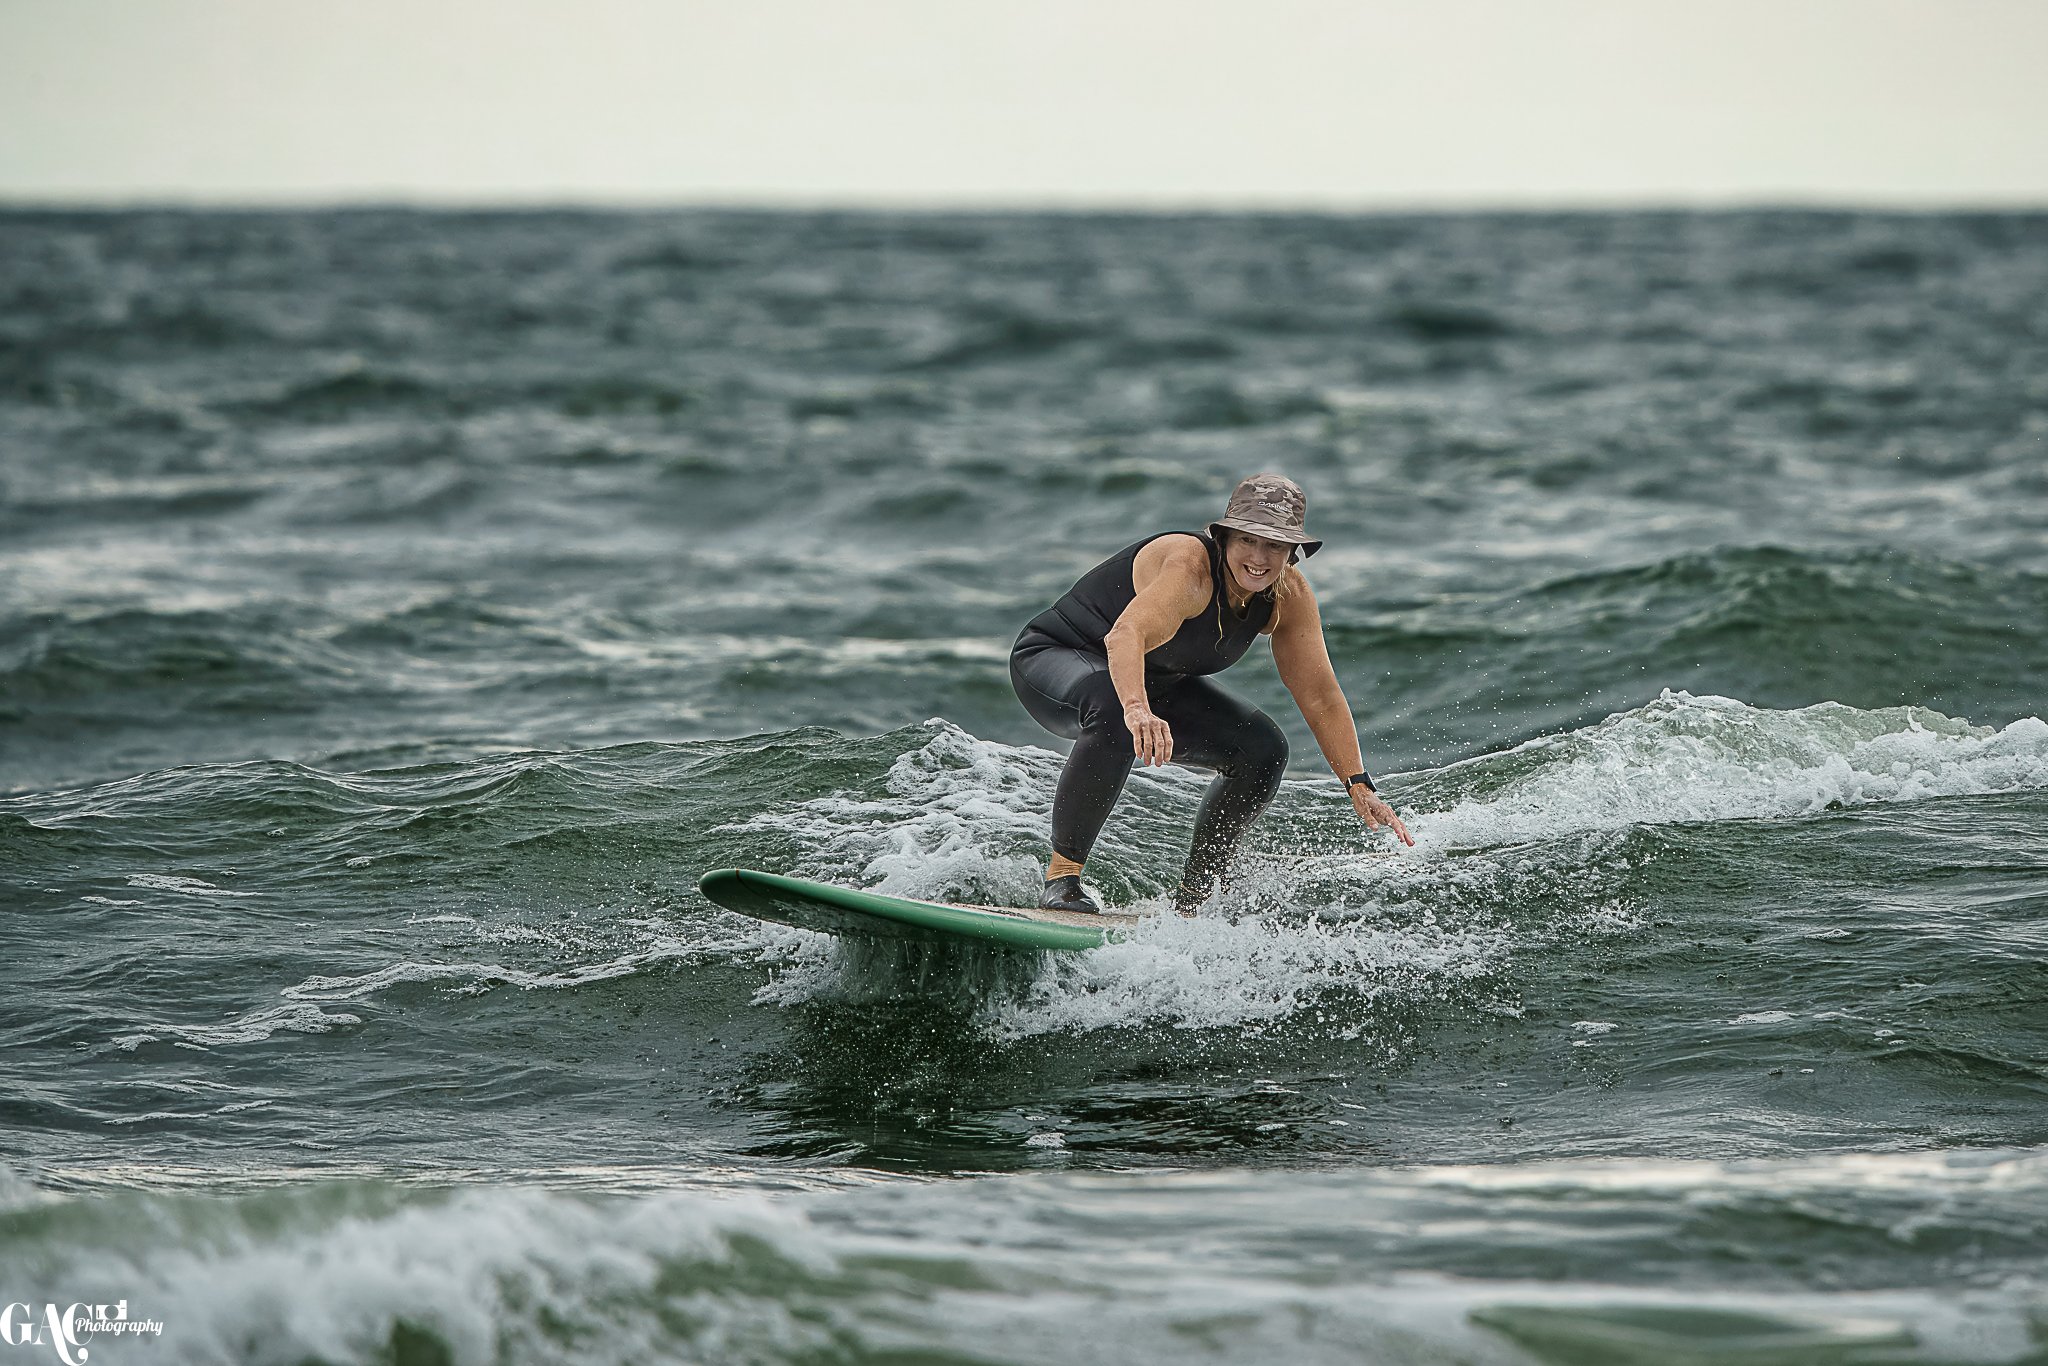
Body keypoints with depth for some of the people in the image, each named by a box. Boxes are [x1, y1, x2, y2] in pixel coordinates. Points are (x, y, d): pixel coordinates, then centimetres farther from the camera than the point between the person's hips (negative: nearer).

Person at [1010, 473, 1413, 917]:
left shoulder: (1290, 597, -12)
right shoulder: (1189, 565, -34)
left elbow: (1321, 697, -8)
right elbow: (1127, 635, -52)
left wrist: (1359, 786, -17)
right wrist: (1137, 710, -71)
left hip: (1149, 682, 7)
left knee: (1262, 749, -9)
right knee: (1114, 712, -40)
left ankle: (1188, 901, 4)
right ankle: (1061, 878, -29)